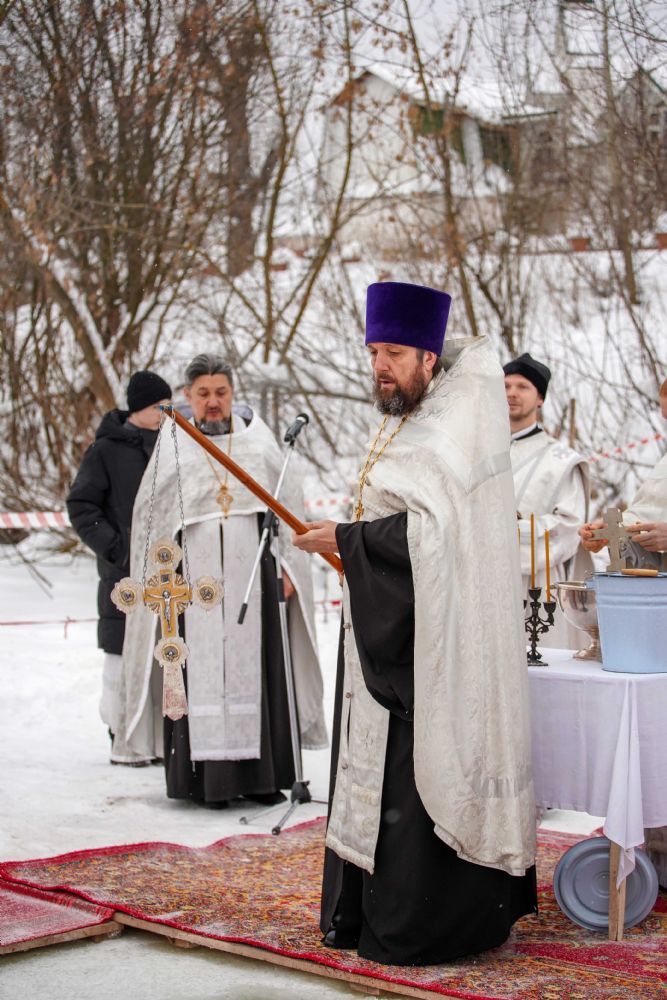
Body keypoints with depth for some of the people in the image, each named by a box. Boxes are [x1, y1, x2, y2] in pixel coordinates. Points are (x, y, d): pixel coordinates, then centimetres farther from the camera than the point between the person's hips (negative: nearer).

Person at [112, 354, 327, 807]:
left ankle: (260, 774, 9)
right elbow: (149, 514, 7)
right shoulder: (174, 445, 5)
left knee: (254, 664, 2)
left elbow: (289, 501, 9)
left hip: (251, 575, 1)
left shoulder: (257, 438, 8)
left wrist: (288, 565, 3)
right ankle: (209, 777, 0)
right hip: (194, 577, -1)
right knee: (203, 669, -3)